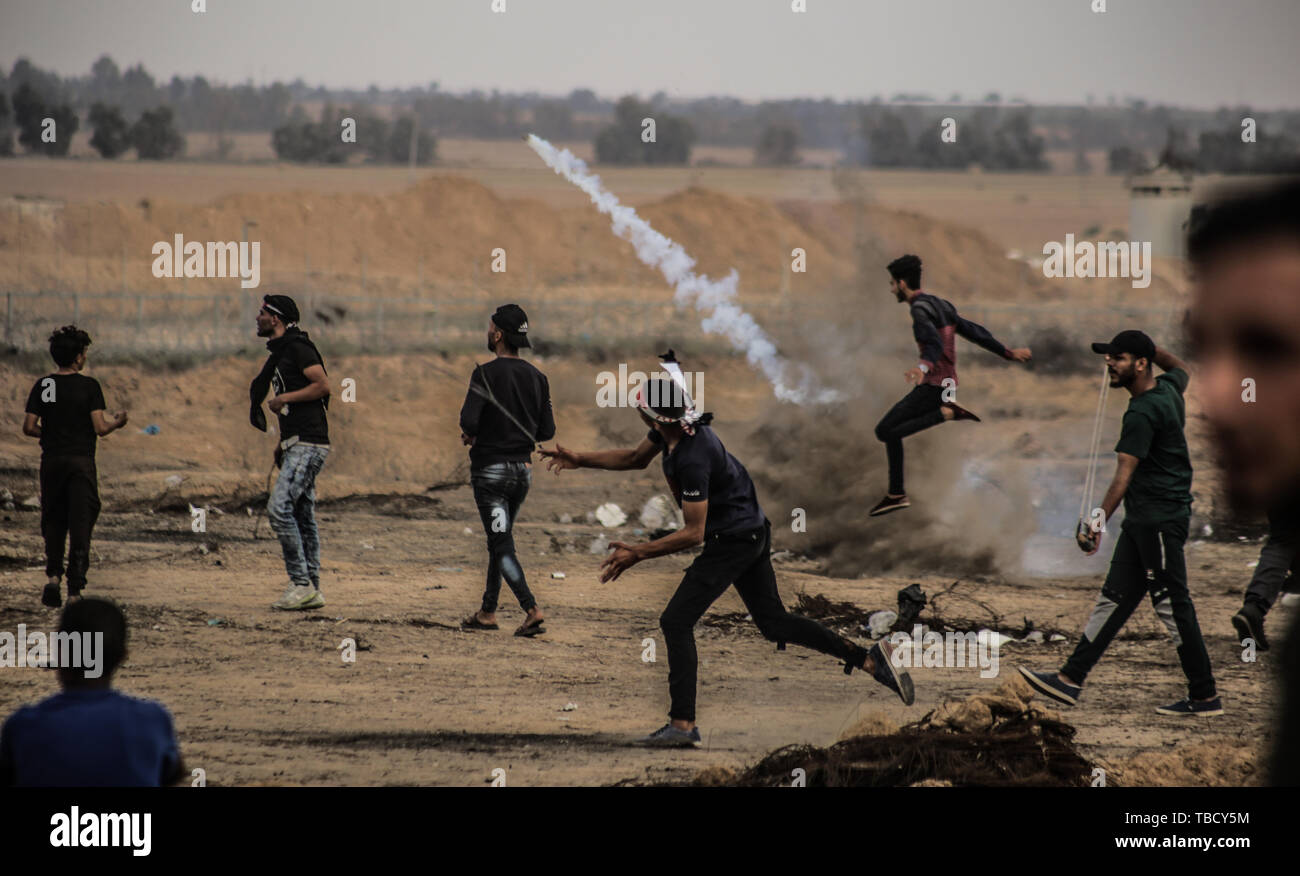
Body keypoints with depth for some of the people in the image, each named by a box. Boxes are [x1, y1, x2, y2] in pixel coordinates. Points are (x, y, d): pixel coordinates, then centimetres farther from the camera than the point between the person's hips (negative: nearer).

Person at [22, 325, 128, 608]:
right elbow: (100, 428, -11)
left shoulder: (42, 386, 1)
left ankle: (52, 575, 1)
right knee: (80, 526, 0)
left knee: (53, 523, 17)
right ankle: (75, 589, -5)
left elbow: (28, 427, 0)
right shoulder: (89, 386, -8)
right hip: (81, 461, -3)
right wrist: (117, 421, 9)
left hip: (51, 461, 3)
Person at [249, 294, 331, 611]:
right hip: (295, 444, 10)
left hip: (308, 444, -10)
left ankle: (301, 583, -14)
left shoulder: (298, 347, -10)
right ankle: (312, 590, 11)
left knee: (279, 507, -16)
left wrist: (283, 399, -13)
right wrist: (282, 442, 19)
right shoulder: (278, 354, 21)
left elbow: (323, 385, -18)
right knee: (303, 516, 9)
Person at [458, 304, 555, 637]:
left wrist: (470, 435, -1)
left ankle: (532, 609, -19)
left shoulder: (486, 374, -14)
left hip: (490, 469, -6)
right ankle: (487, 612, 25)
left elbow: (469, 421, -23)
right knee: (499, 540, 18)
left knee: (501, 544, -6)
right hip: (523, 469, 6)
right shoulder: (536, 378, 5)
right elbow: (547, 431, 7)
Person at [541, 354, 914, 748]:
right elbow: (636, 458, 16)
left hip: (732, 541, -10)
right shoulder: (676, 427, -4)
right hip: (752, 532, 10)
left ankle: (683, 723, -8)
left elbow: (693, 533, -25)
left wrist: (638, 553, -22)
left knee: (676, 622, -7)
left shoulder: (693, 458, -31)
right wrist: (579, 460, 10)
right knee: (773, 620, 17)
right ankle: (868, 658, 14)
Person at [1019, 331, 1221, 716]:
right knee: (1114, 598, 8)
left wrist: (1100, 520, -32)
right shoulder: (1169, 389, 10)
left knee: (1172, 605, -6)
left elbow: (1124, 474, -26)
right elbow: (1180, 366, 36)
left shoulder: (1143, 412, -18)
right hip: (1141, 522, 10)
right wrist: (1147, 346, 24)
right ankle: (1071, 680, 9)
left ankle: (1205, 696, -2)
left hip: (1160, 518, -10)